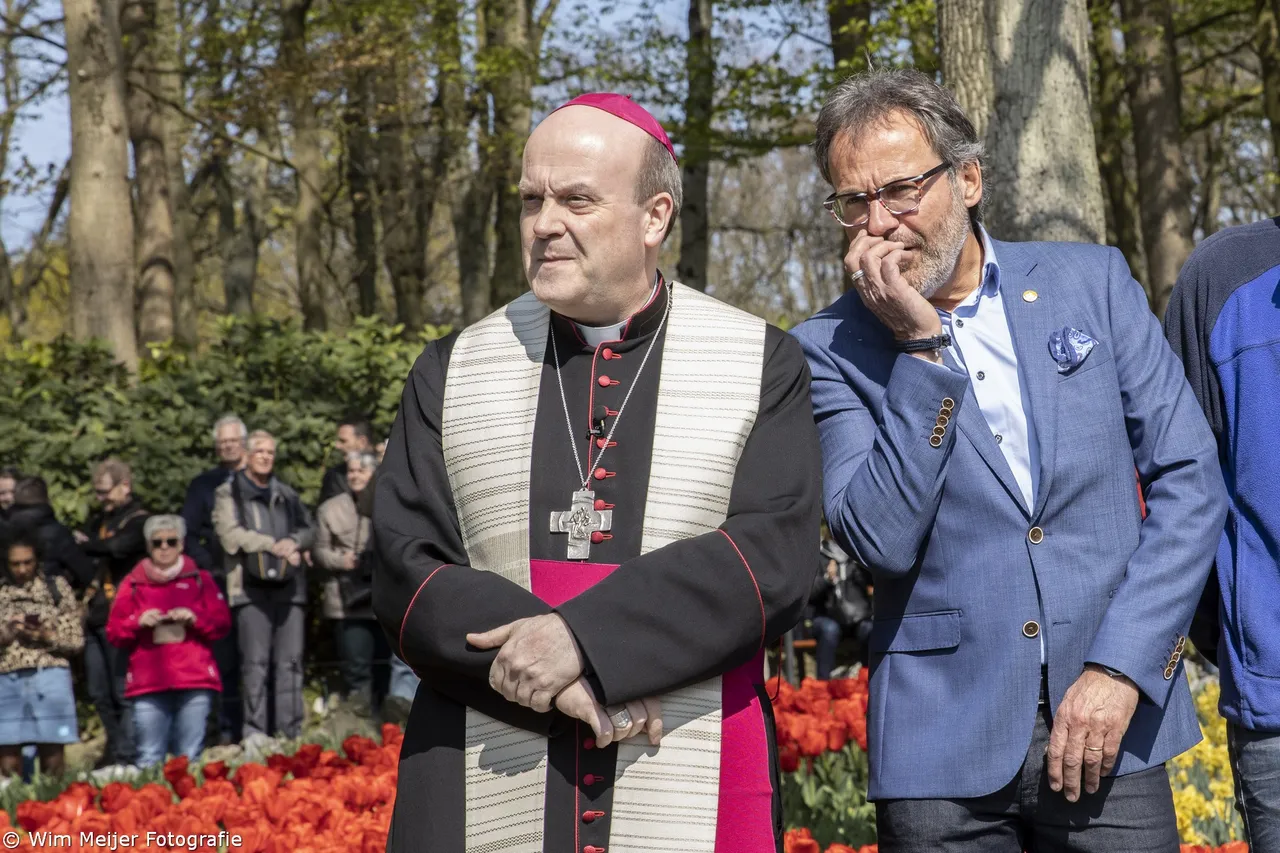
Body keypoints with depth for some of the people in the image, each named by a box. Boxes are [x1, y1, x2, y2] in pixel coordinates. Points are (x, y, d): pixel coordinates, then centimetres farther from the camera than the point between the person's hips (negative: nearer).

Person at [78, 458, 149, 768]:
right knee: (100, 694, 10)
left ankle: (125, 757, -3)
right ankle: (115, 749, 21)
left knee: (123, 693, -5)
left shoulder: (138, 521, -3)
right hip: (94, 617, 7)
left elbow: (118, 546, -21)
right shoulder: (97, 521, 20)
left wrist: (86, 544, -7)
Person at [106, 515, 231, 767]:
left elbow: (223, 622, 9)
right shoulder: (133, 583, 14)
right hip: (148, 683, 0)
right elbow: (113, 633, 10)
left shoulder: (199, 579, 14)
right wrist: (138, 622, -8)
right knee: (149, 759, -5)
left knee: (190, 759, -3)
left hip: (194, 681, 0)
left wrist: (195, 618, -8)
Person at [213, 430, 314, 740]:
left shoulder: (286, 494, 21)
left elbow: (308, 529, 13)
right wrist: (274, 546, -10)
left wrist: (293, 542, -8)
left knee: (291, 661, 0)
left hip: (289, 585, 4)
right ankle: (255, 733, -5)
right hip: (251, 586, -4)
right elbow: (231, 535, -6)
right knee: (255, 663, -6)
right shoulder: (228, 493, 7)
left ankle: (292, 732, 2)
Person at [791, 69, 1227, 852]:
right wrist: (923, 345, -14)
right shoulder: (833, 348, -1)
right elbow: (882, 542, -12)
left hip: (1109, 726, 1)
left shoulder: (1091, 281, 4)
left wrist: (1121, 667, -7)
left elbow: (1189, 481, 2)